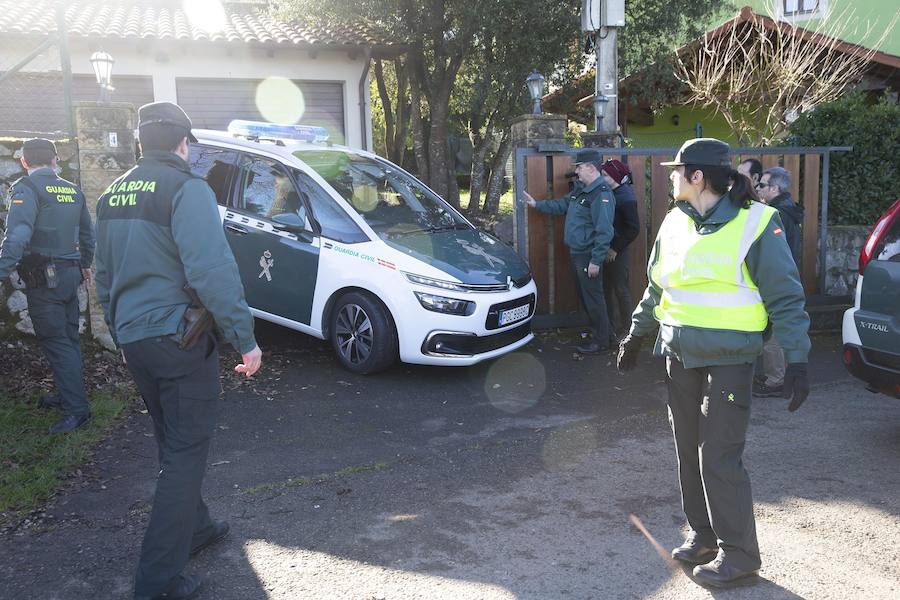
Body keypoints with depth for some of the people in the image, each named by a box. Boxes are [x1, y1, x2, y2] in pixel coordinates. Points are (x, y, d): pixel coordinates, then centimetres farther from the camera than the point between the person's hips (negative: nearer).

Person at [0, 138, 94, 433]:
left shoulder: (27, 188, -10)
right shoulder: (73, 190, 11)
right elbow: (87, 233, 21)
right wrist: (85, 265, 35)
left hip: (43, 278, -7)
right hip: (70, 274, 7)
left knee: (56, 343, -4)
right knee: (69, 339, 16)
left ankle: (77, 408, -4)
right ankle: (68, 395, 29)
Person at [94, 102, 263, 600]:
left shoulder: (113, 195, 13)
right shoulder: (185, 189, -12)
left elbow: (104, 276, 20)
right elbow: (212, 271, -24)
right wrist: (245, 338, -21)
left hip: (132, 339, 8)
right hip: (178, 339, -8)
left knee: (172, 444, 21)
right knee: (186, 452, -1)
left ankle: (194, 527, 37)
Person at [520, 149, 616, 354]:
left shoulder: (602, 194, -21)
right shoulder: (580, 189, 10)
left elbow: (604, 232, -24)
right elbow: (562, 205, 23)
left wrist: (596, 261, -24)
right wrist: (537, 204, 17)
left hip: (589, 256, -10)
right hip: (577, 252, 10)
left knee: (593, 296, -2)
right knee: (584, 294, 18)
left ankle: (601, 341, 9)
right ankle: (595, 330, 33)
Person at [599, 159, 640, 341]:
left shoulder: (626, 197, -14)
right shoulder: (608, 193, 8)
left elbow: (634, 228, -17)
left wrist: (616, 249, -16)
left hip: (617, 252, -7)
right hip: (606, 249, 7)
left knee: (621, 290, 1)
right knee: (607, 289, 13)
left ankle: (626, 331, 12)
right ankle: (612, 328, 25)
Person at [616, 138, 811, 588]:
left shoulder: (755, 224, -11)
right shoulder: (675, 223, 8)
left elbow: (786, 298, -9)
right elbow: (656, 287, 20)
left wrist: (797, 360, -13)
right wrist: (636, 334, 25)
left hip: (728, 360, -6)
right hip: (679, 357, 6)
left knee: (719, 458, -6)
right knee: (690, 452, 13)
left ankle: (738, 555, 11)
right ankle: (703, 535, 29)